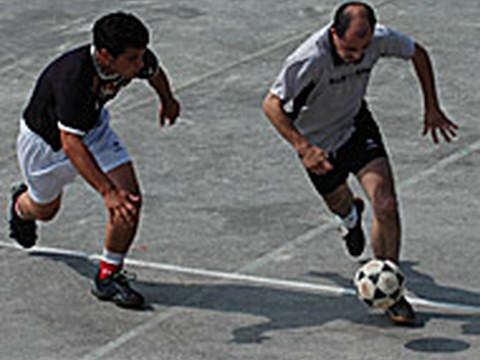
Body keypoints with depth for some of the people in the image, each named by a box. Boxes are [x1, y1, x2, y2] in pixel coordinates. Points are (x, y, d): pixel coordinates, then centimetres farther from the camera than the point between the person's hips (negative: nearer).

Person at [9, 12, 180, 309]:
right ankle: (21, 206, 60)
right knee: (45, 209, 21)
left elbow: (155, 72, 0)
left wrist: (168, 100, 22)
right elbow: (71, 143, -47)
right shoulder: (72, 78, -46)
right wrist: (107, 191, -55)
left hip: (93, 126, 4)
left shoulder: (138, 59, -27)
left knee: (130, 199, -14)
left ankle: (108, 277, 3)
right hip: (46, 138, -4)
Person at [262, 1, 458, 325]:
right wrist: (304, 148, -39)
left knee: (386, 206, -16)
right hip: (318, 142, -2)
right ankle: (351, 214, 62)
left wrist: (432, 109, -1)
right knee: (339, 205, 21)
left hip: (358, 126, 2)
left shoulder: (380, 38, -24)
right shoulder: (311, 59, -36)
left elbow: (418, 54, -2)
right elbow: (272, 104, -29)